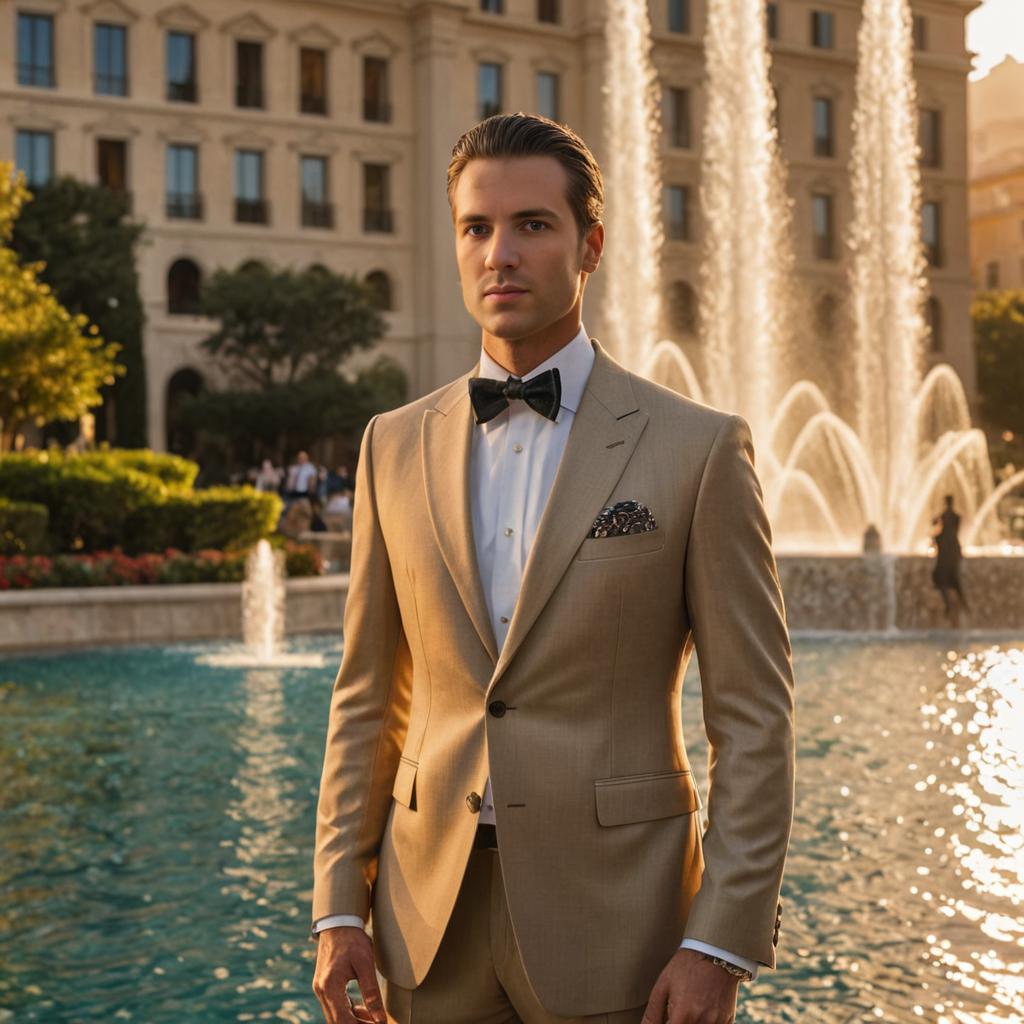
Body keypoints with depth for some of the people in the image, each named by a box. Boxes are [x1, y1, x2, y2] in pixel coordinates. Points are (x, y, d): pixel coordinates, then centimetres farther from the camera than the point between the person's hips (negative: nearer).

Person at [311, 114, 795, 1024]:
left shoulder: (700, 449, -5)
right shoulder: (396, 446, 6)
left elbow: (753, 717, -6)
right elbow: (368, 699, 9)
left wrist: (721, 944, -12)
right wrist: (338, 906, 3)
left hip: (614, 914, -3)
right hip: (433, 912, 3)